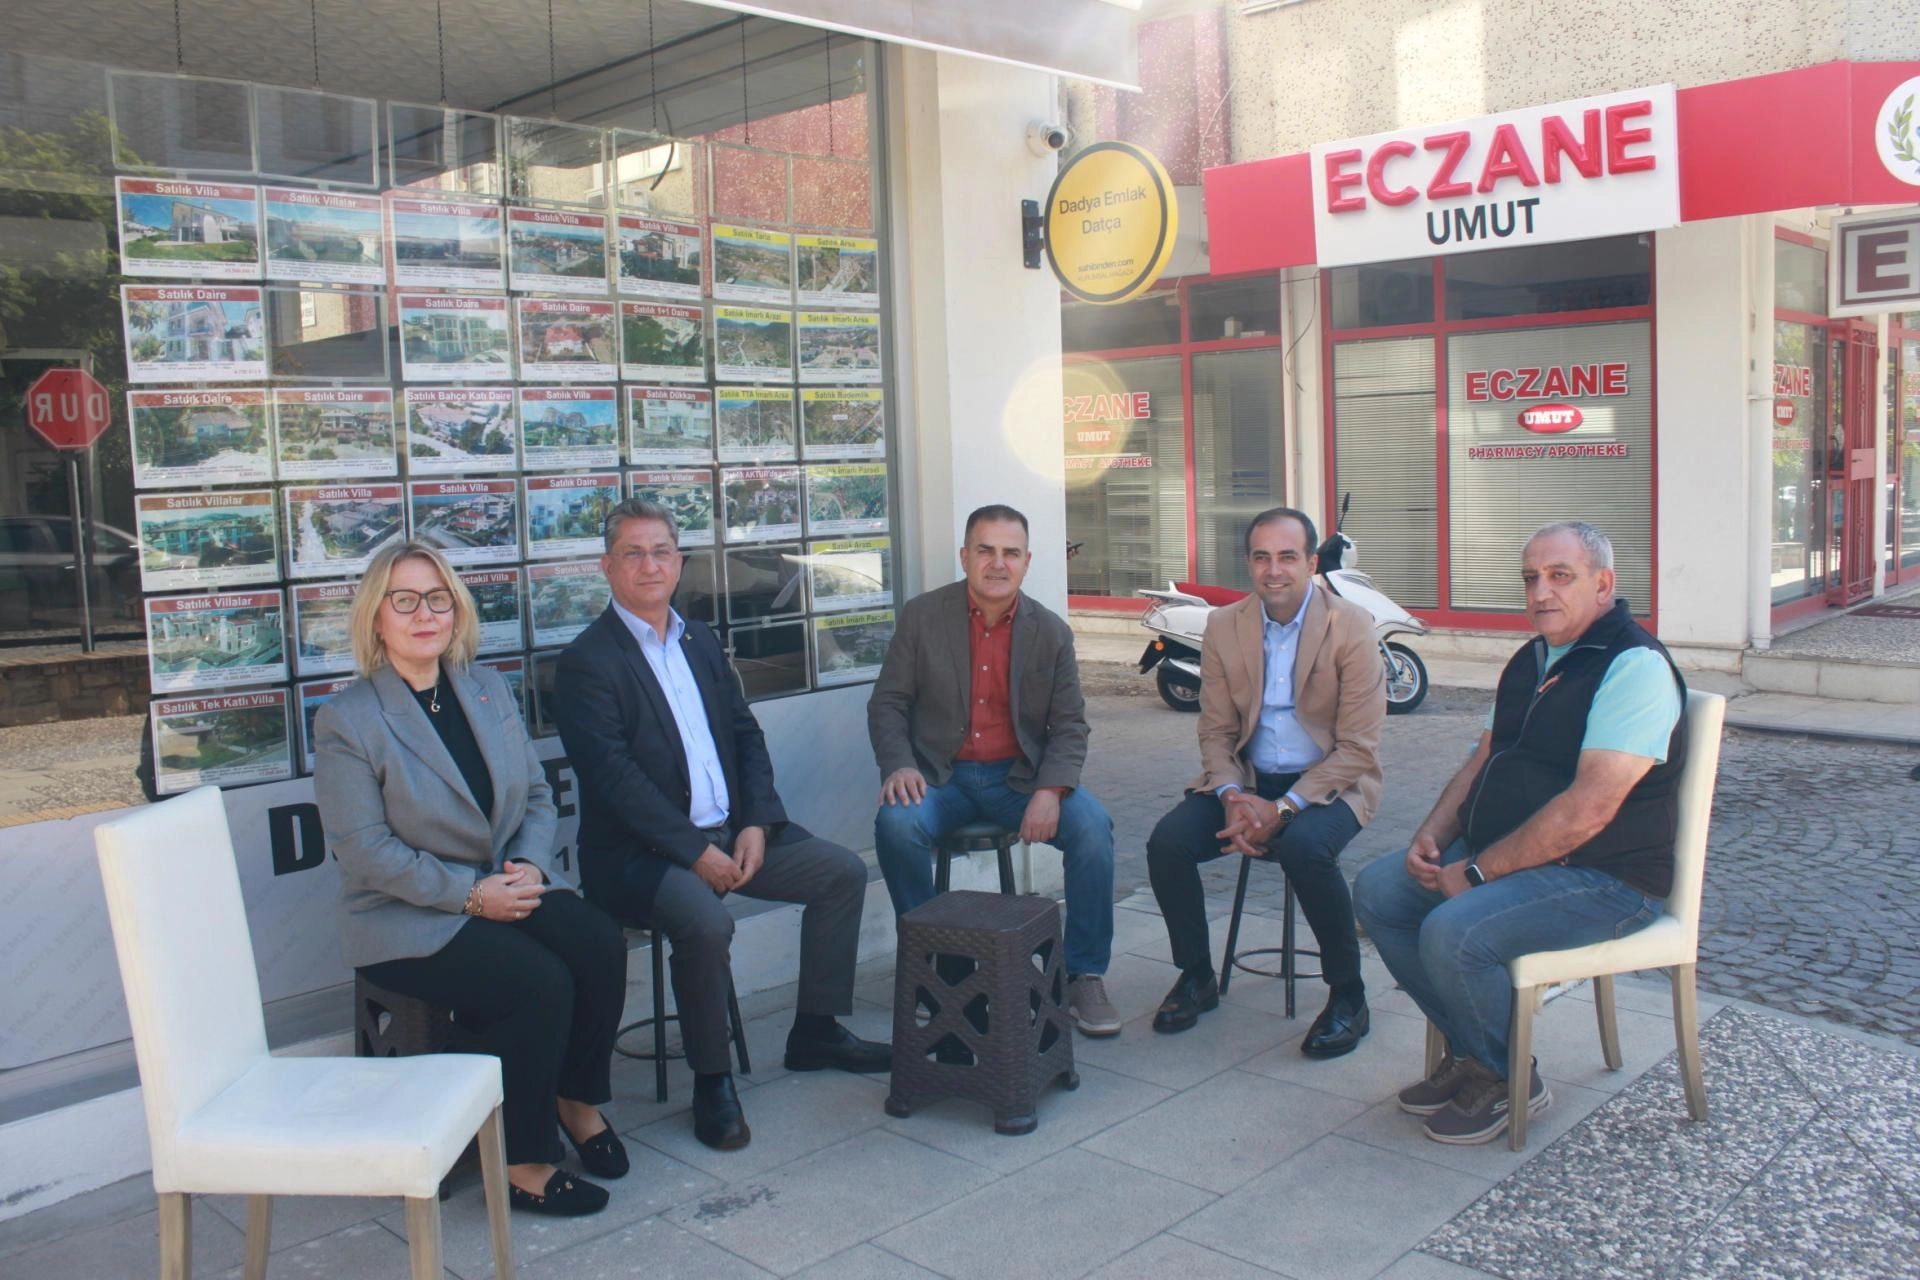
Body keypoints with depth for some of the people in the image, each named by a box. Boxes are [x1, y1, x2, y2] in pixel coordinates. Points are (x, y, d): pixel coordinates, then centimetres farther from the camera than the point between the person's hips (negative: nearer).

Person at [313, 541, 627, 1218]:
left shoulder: (489, 689, 10)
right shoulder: (346, 719, -8)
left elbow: (537, 793, 12)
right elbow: (365, 849, -13)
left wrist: (530, 866, -8)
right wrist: (470, 894, -19)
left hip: (508, 886, 5)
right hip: (407, 917, -5)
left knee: (601, 944, -22)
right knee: (541, 983, -27)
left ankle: (578, 1099, 2)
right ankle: (522, 1163, -8)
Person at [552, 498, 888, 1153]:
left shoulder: (699, 640, 15)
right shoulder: (587, 662, -9)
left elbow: (746, 734, 13)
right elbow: (614, 777, -17)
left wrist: (756, 823, -3)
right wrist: (694, 851, -21)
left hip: (730, 832, 8)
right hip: (640, 850, -7)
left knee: (844, 871, -1)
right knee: (706, 921, -33)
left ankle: (815, 1031, 13)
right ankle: (711, 1079, -10)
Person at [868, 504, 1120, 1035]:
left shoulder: (1051, 631, 1)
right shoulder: (922, 616, -1)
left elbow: (1069, 725, 2)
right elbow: (886, 703, 1)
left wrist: (1050, 791, -17)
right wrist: (897, 765, -19)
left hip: (1019, 774, 1)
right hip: (942, 775, -1)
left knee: (1093, 826, -25)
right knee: (896, 824, -31)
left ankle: (1085, 977, -8)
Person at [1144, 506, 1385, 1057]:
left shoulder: (1352, 628, -11)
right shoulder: (1223, 626, 2)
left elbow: (1358, 747, -13)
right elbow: (1216, 730, 4)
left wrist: (1283, 809, -23)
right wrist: (1232, 797, -16)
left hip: (1328, 782, -4)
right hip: (1246, 777, 4)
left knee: (1305, 848, -35)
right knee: (1166, 843, -20)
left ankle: (1348, 995, -12)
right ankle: (1197, 978, 5)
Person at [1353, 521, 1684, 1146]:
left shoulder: (1634, 666, -18)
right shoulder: (1532, 660, 12)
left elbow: (1589, 807, -26)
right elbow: (1484, 760, 18)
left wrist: (1478, 873, -22)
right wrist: (1430, 836, 0)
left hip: (1602, 878, -9)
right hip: (1502, 853, 9)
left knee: (1454, 932, -29)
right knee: (1376, 891, -1)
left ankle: (1508, 1077, 0)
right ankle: (1469, 1049, 10)